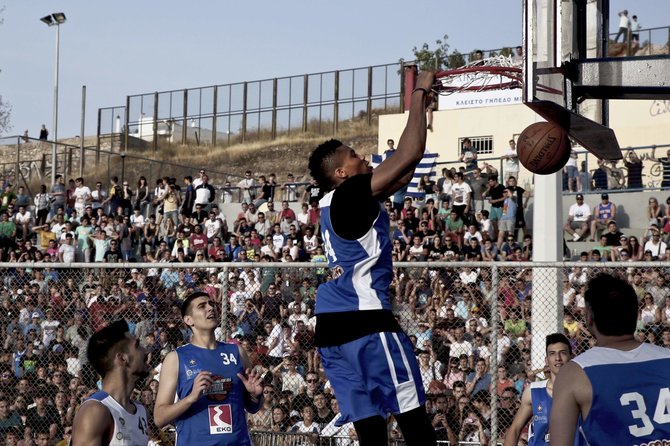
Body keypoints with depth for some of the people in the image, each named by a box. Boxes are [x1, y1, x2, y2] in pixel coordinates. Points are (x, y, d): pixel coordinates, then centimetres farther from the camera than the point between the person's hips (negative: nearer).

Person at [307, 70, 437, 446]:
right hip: (366, 320, -9)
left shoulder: (338, 202, 17)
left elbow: (402, 170, 23)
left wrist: (421, 110, 22)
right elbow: (407, 157, -13)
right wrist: (420, 95, -3)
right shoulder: (351, 195, -8)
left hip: (334, 328, 9)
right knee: (412, 412, -6)